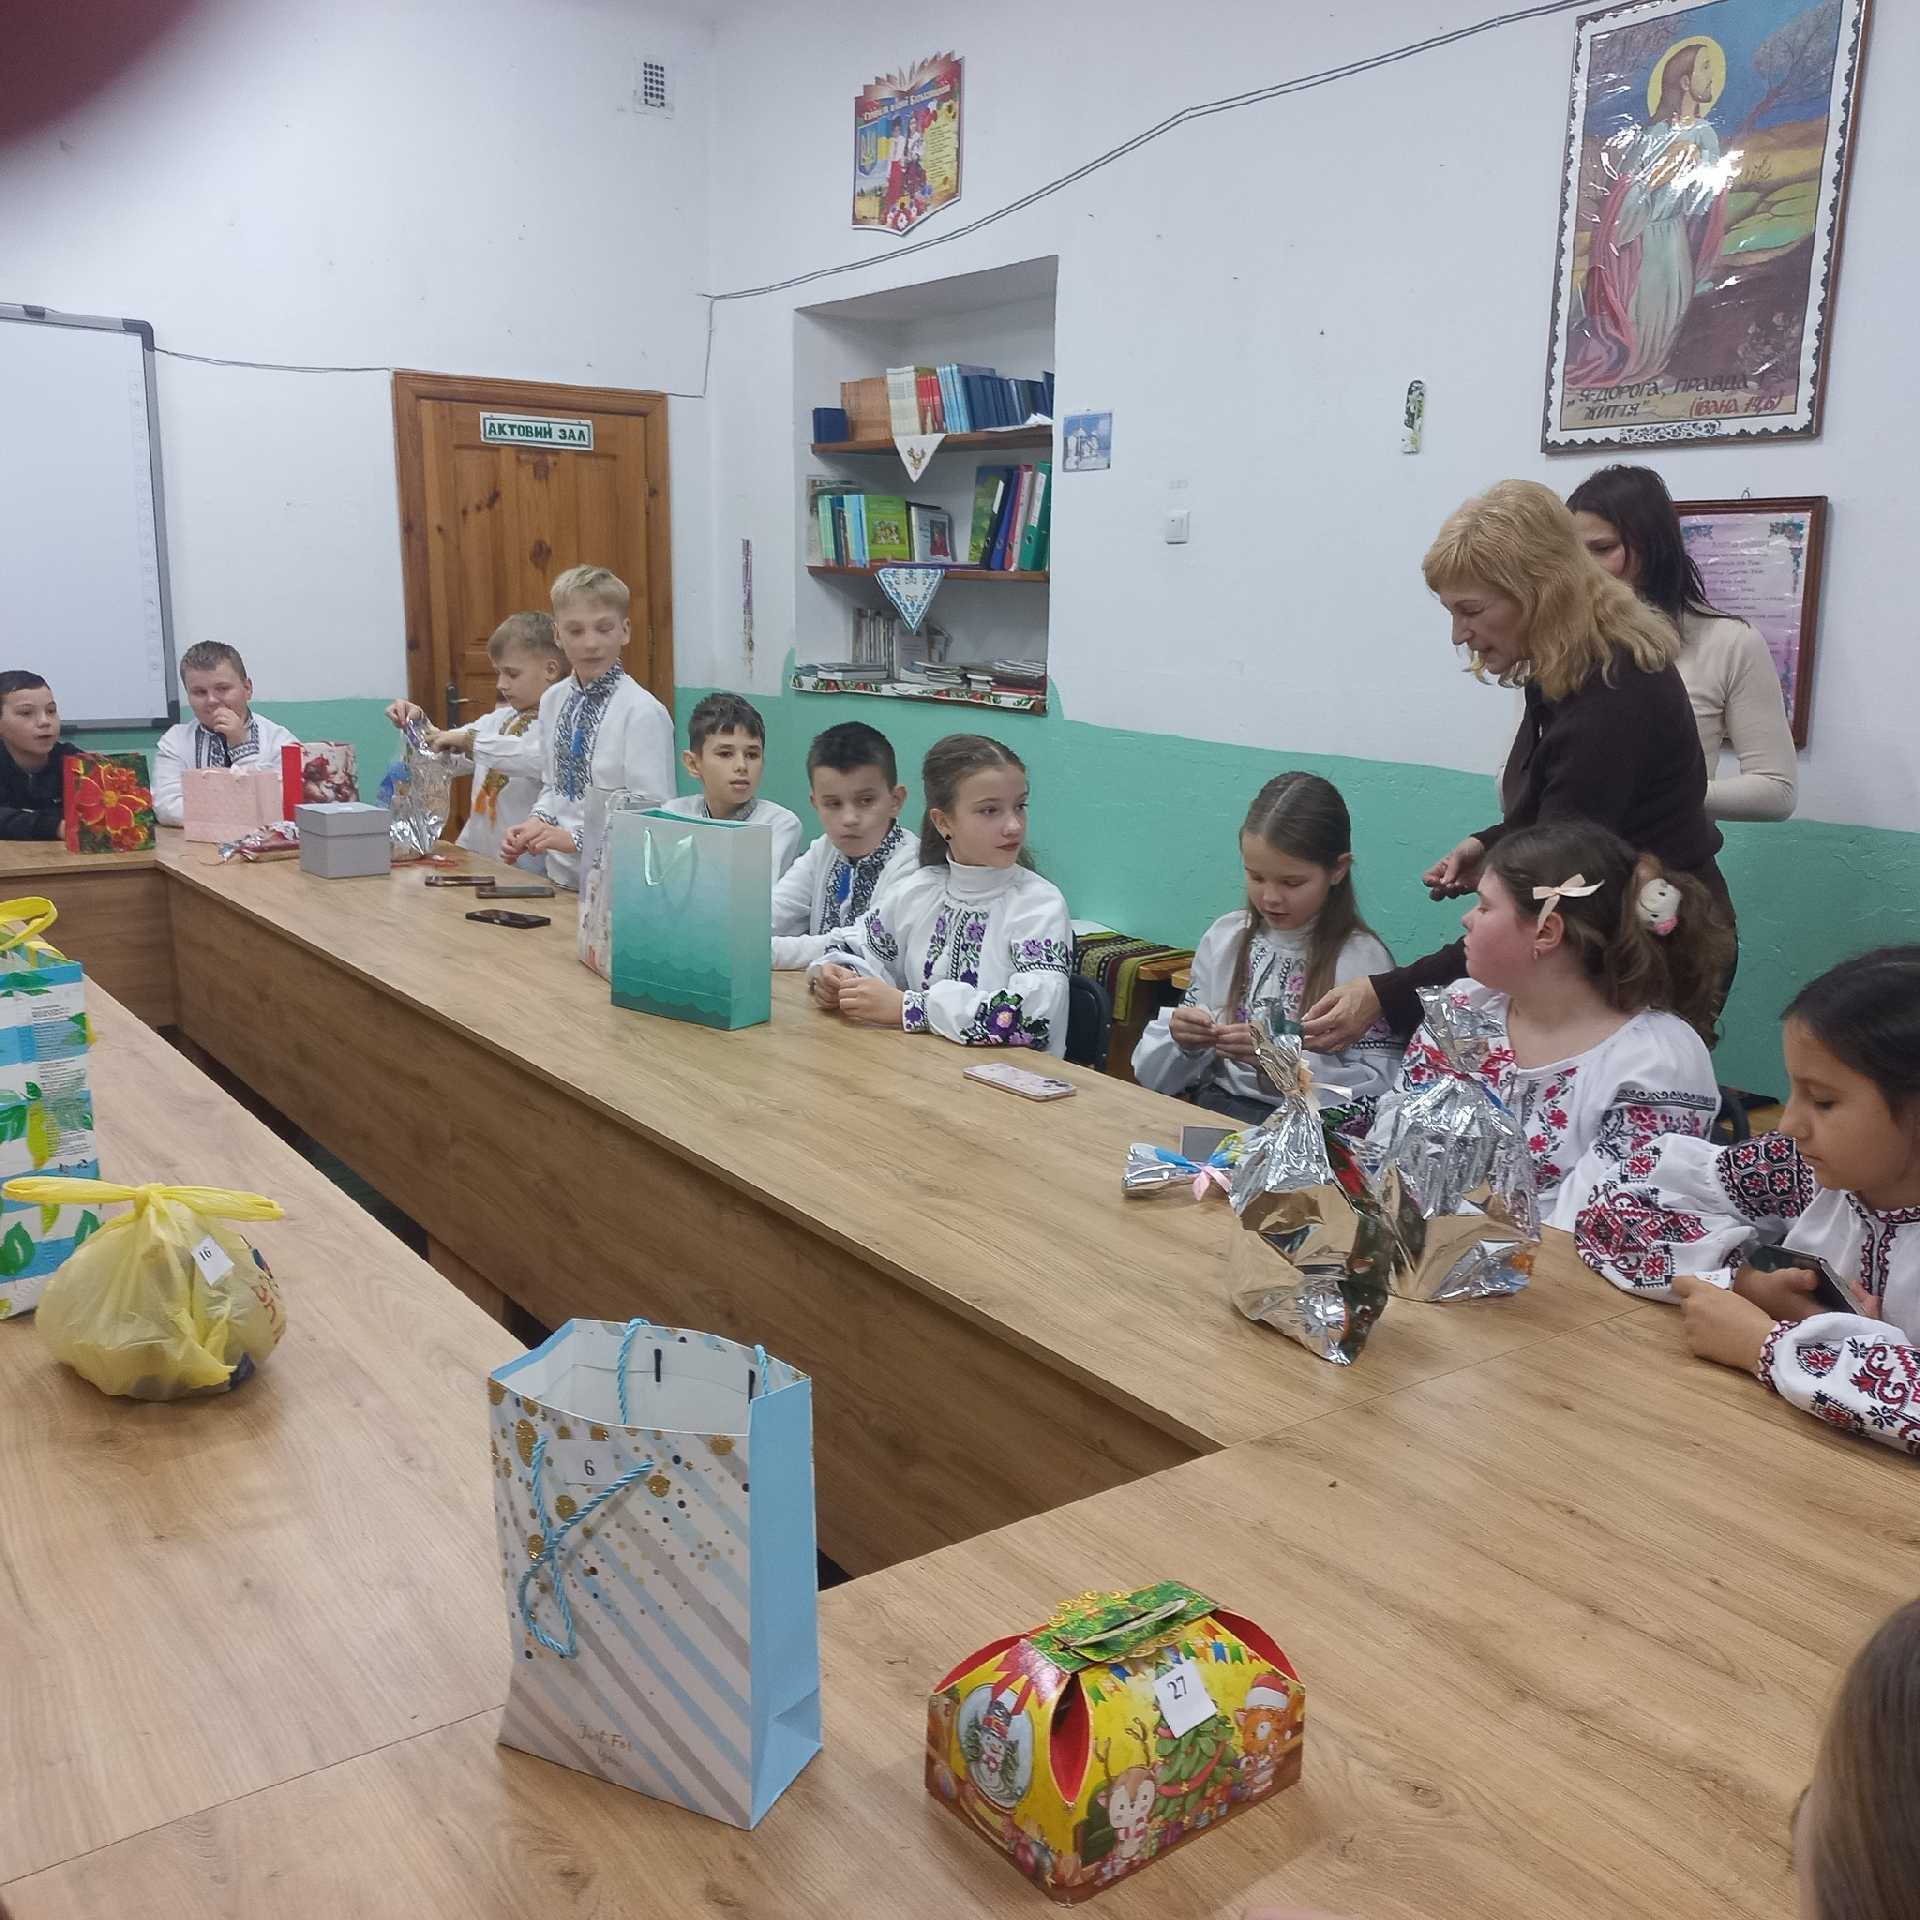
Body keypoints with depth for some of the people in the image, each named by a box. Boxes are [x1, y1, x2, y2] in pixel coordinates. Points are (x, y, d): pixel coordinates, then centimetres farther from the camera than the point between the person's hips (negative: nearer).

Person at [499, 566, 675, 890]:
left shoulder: (641, 711, -15)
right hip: (561, 876, 5)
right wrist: (537, 822, -1)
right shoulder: (552, 700, 6)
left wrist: (575, 838, -19)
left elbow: (651, 814, -17)